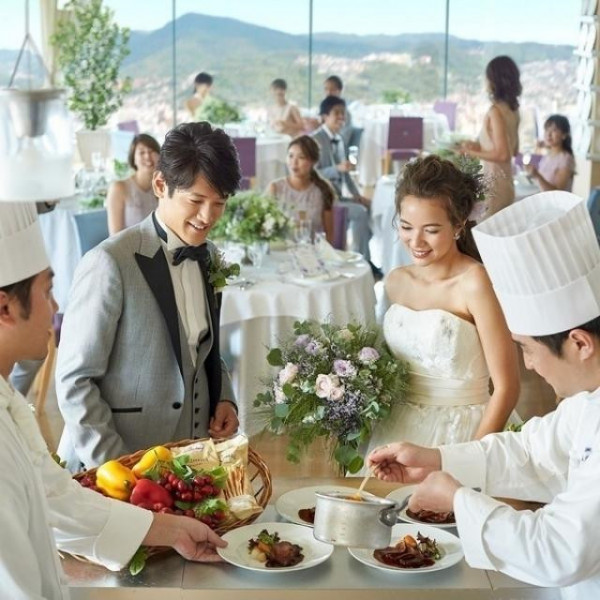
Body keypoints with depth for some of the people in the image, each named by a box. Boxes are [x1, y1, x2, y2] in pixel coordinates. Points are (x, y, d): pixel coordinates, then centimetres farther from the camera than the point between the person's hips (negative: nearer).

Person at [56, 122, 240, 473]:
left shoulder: (207, 257, 5)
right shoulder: (110, 263, -16)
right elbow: (74, 380, -15)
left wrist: (224, 398, 1)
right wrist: (115, 468, -16)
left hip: (193, 457, 6)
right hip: (117, 467, -6)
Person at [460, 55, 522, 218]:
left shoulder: (496, 111, -16)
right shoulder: (513, 110, 9)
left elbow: (502, 154, -20)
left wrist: (472, 152, -10)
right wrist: (479, 146, 17)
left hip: (493, 184, -9)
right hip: (506, 183, 9)